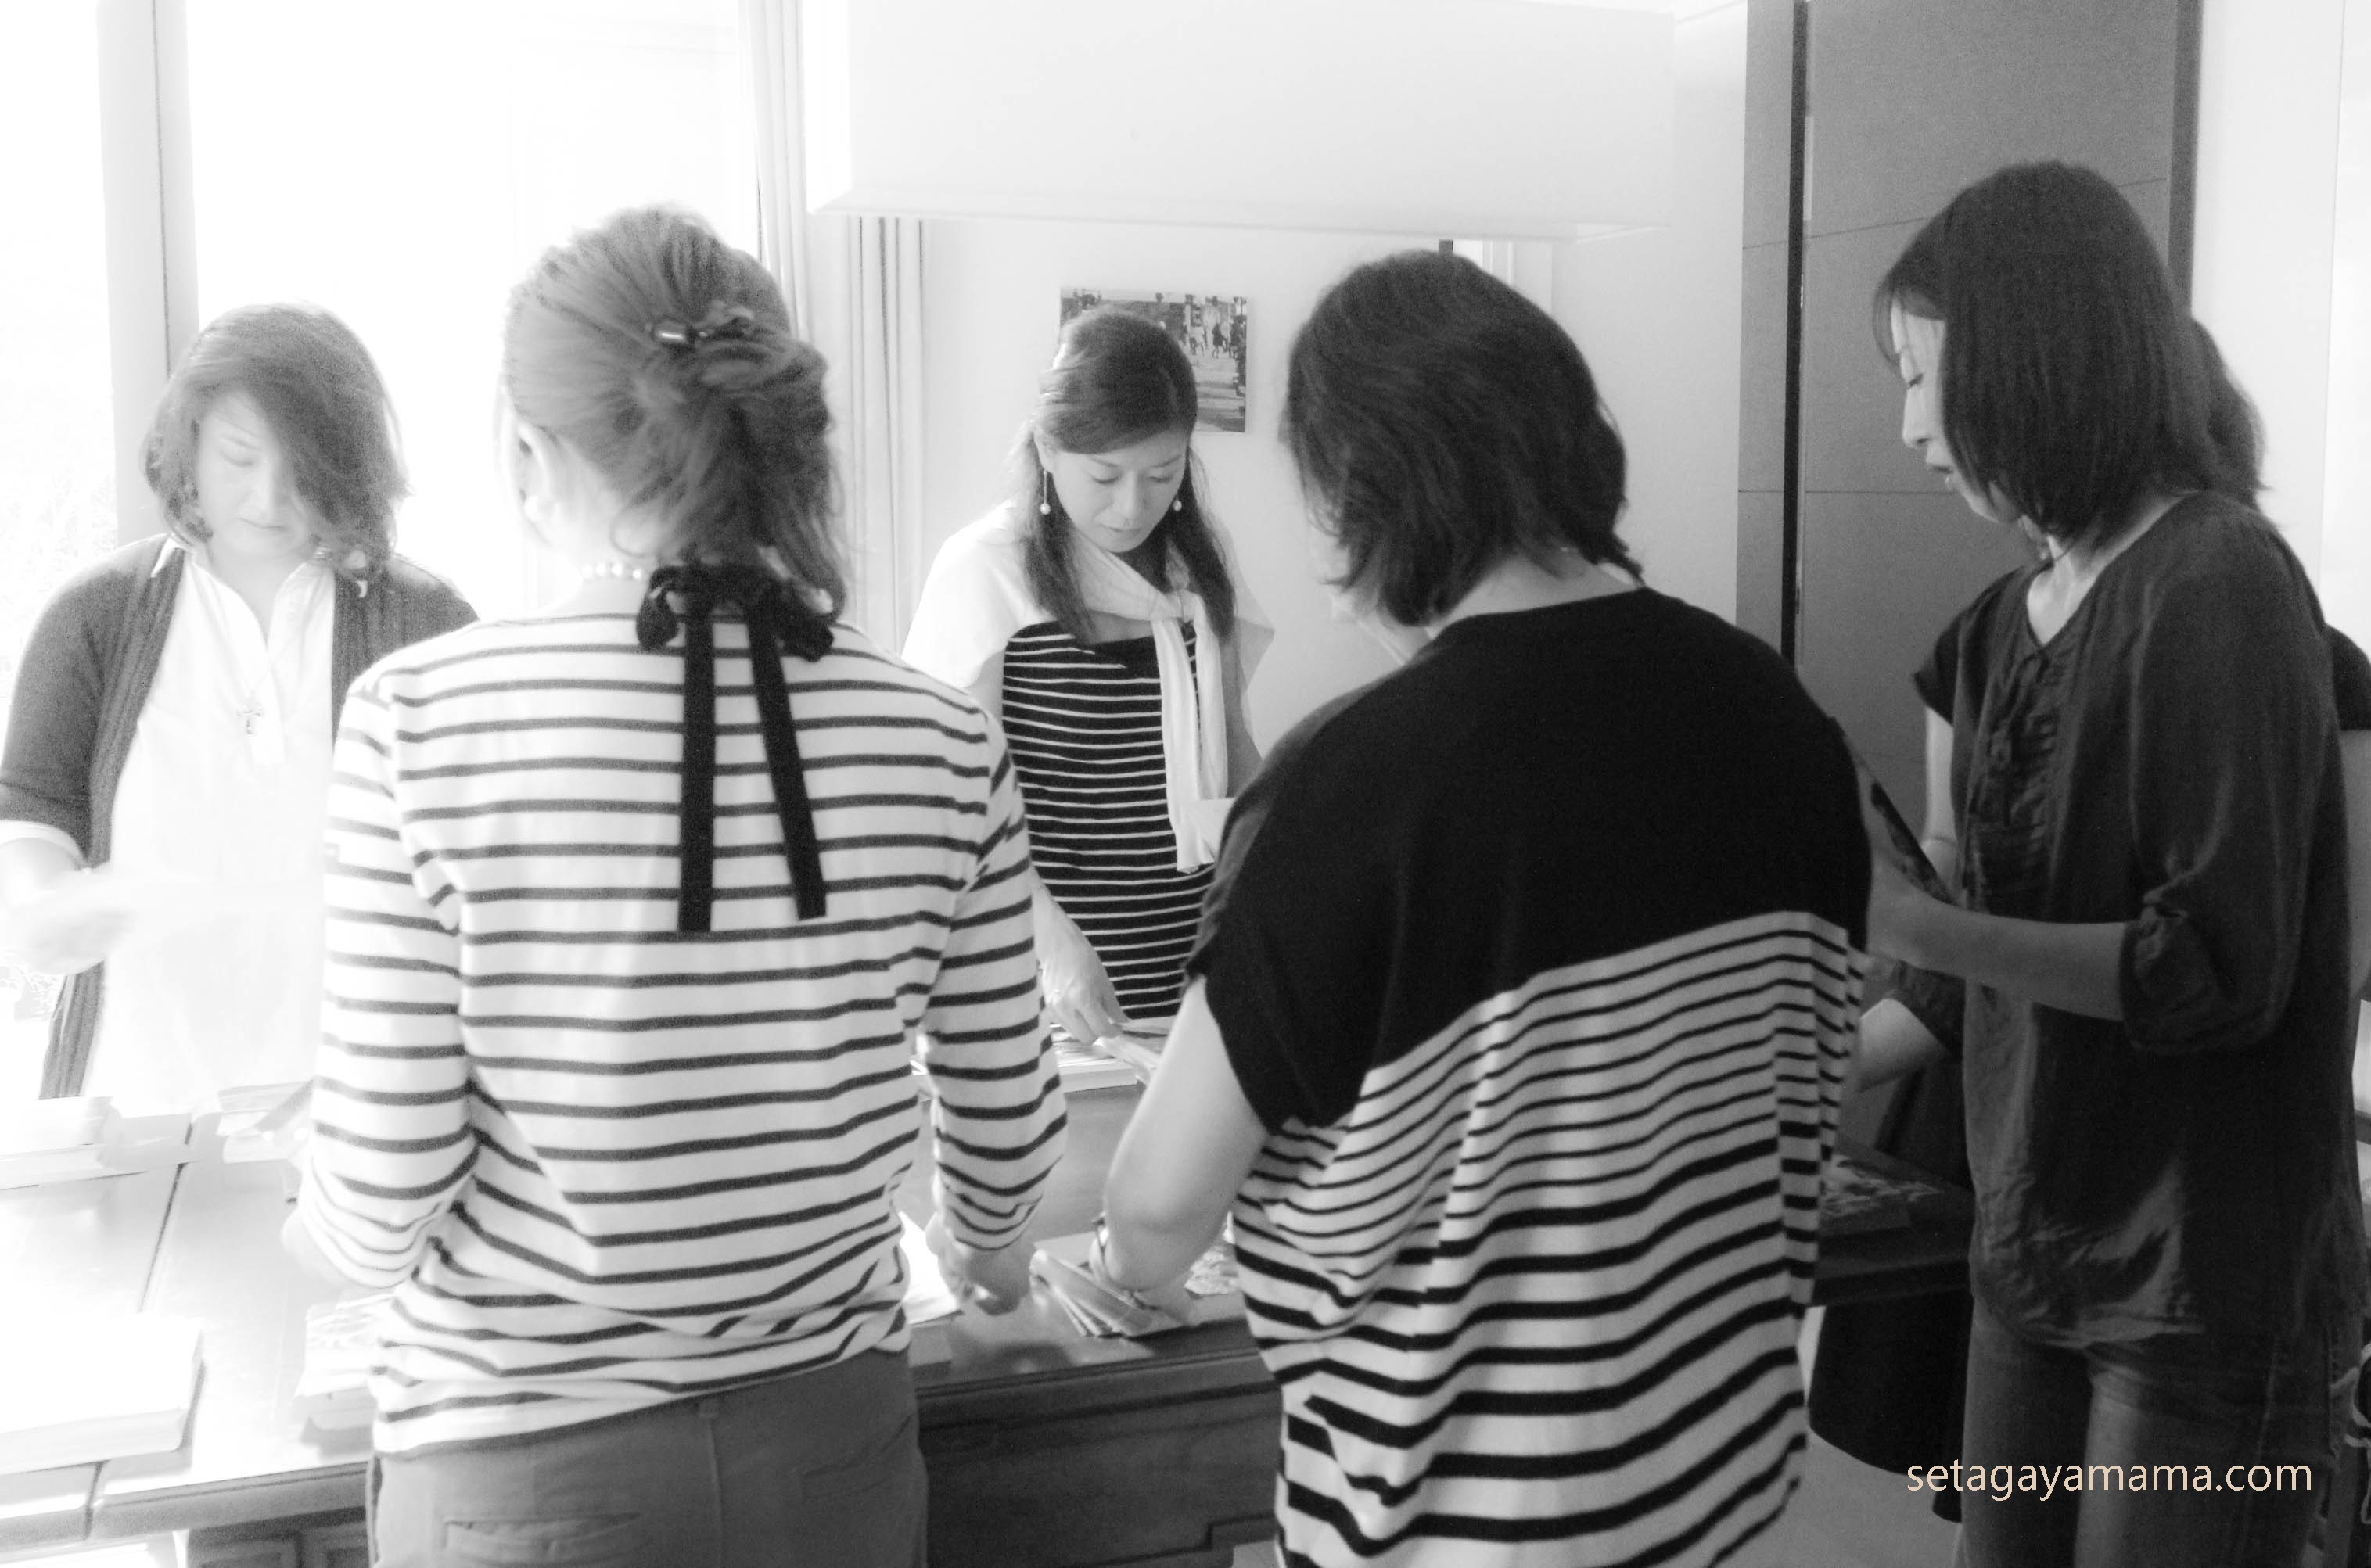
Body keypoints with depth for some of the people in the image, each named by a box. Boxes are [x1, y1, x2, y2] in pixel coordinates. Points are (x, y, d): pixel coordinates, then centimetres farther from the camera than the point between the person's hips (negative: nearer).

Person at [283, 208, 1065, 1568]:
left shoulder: (424, 717, -16)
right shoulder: (943, 743, -10)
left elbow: (386, 1188, -14)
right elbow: (1008, 1127, -1)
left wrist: (314, 1228, 9)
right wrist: (986, 1247, 22)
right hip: (834, 1444, 2)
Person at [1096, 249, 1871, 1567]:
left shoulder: (1360, 776, -25)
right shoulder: (1771, 709, -7)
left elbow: (1168, 1198, -18)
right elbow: (1813, 1073, 6)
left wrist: (1128, 1266, 4)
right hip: (1730, 1460, 5)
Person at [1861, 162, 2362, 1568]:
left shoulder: (2222, 591, -15)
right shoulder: (2010, 620, 7)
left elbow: (2223, 969, -19)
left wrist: (1917, 927, -22)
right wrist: (1852, 875, 0)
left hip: (2210, 1289, -6)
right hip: (2036, 1245, 7)